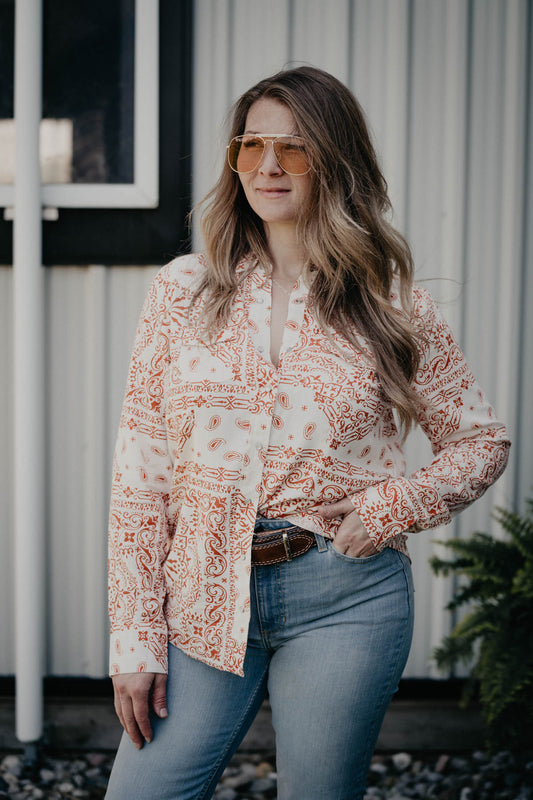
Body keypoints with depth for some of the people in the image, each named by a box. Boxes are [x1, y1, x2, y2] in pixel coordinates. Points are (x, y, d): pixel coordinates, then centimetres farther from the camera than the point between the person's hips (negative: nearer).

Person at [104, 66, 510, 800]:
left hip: (344, 600, -1)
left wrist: (398, 506, -8)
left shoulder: (393, 306, 2)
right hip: (204, 599, 1)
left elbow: (482, 441, 12)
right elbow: (141, 470, 2)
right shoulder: (186, 290, 3)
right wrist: (136, 639, -2)